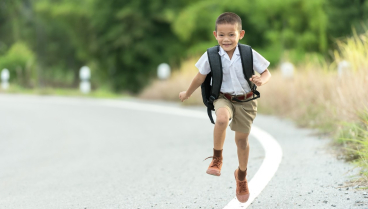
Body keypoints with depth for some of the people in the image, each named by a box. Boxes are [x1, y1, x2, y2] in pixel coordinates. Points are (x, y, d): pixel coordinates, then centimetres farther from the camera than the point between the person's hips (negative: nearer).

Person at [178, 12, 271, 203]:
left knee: (242, 139, 11)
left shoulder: (250, 54, -15)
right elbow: (200, 78, 3)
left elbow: (266, 73, -5)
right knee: (222, 118, -36)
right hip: (223, 98, -1)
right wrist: (187, 93, 16)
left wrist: (262, 80, -29)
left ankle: (241, 175, 39)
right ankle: (217, 159, -14)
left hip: (245, 101, 1)